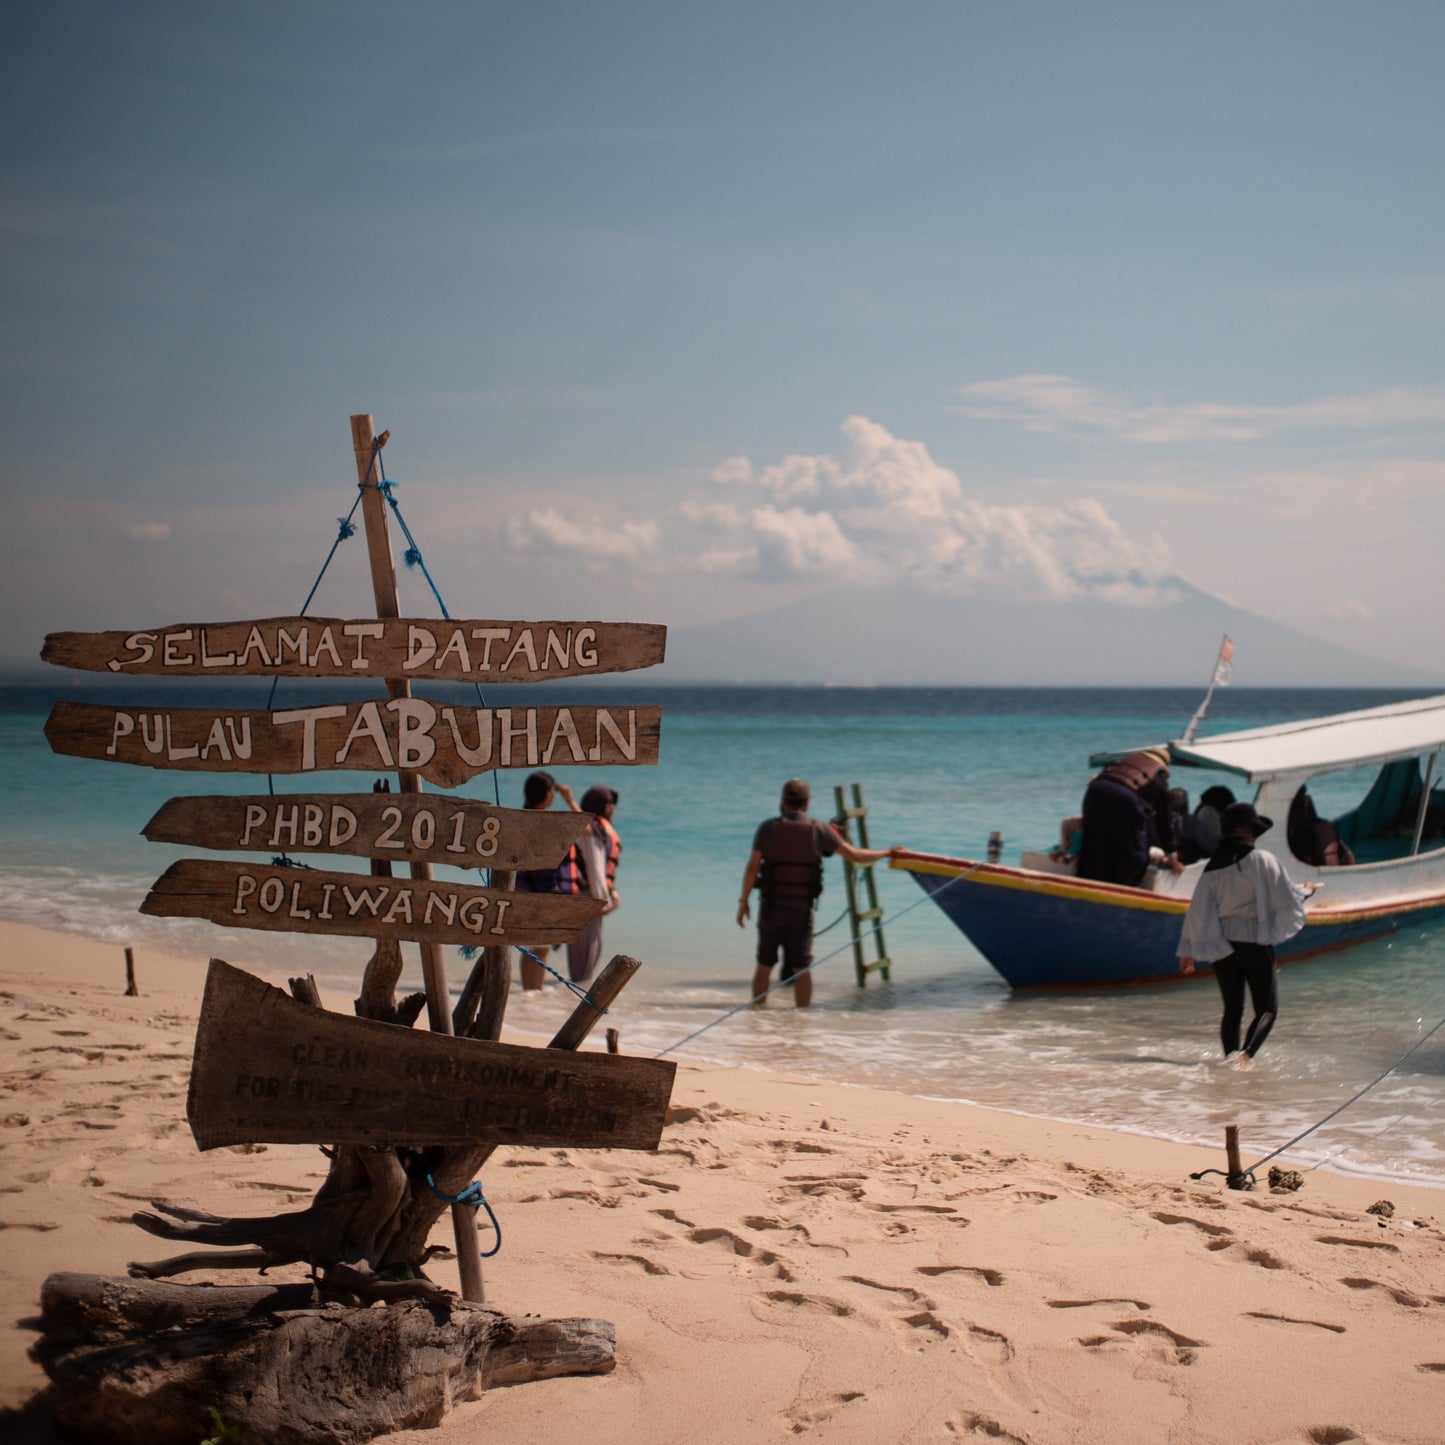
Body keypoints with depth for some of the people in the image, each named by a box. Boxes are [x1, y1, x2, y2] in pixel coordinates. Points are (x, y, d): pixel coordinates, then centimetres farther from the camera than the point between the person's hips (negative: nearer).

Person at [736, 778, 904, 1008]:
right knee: (801, 968, 6)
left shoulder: (768, 828, -5)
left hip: (771, 907, 0)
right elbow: (856, 855, 2)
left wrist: (743, 901, 2)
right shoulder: (818, 830, -2)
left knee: (764, 965, 10)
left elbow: (752, 868, -8)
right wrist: (888, 853, 16)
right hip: (801, 909, 0)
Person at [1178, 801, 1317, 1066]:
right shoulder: (1262, 861, -10)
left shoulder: (1212, 866, 2)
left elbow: (1198, 910, 4)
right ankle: (1246, 1052, -22)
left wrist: (1188, 951, 9)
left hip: (1221, 944, 4)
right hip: (1254, 942, -4)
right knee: (1267, 1008, 0)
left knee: (1232, 1009, 13)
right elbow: (1288, 897, -4)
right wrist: (1306, 890, 19)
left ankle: (1230, 1056, 8)